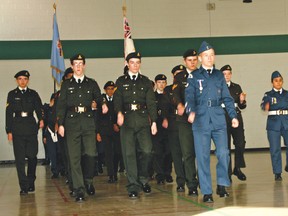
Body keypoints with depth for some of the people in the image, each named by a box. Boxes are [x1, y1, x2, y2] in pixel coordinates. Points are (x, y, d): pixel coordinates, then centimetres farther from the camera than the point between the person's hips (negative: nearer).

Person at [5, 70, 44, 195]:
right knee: (20, 159, -4)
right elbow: (9, 113, 6)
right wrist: (9, 131, -1)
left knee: (32, 156, 0)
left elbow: (38, 108, 5)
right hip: (17, 129, -1)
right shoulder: (12, 94, 9)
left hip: (31, 128, 1)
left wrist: (41, 119, -17)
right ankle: (23, 186, -1)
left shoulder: (33, 94, 12)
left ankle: (31, 182, 20)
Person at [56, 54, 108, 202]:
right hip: (72, 122, 0)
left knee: (91, 153, -9)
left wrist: (103, 104, -10)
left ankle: (88, 181, 18)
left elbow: (98, 98, 14)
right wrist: (60, 124, 0)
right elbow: (61, 105, 8)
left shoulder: (91, 83, 13)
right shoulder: (66, 84, 11)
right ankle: (79, 191, 0)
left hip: (88, 122, 1)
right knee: (74, 157, -4)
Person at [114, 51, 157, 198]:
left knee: (146, 150, -9)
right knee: (129, 153, -3)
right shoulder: (121, 81, 10)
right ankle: (133, 186, 3)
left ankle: (143, 179, 15)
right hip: (127, 120, -1)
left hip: (143, 119, 1)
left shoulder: (146, 81, 13)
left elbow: (151, 102, 8)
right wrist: (119, 113, -22)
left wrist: (154, 121, -1)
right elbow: (117, 99, -2)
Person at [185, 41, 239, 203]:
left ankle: (222, 185, 12)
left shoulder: (219, 75, 14)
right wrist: (191, 111, -23)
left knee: (223, 153, -9)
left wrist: (233, 115, 4)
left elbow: (227, 97, 14)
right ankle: (207, 192, 7)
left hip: (218, 119, 2)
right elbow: (189, 96, -4)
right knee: (203, 156, -2)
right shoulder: (194, 76, 7)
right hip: (201, 120, -2)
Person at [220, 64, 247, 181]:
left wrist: (242, 101, -4)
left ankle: (237, 168, 16)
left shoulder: (237, 87, 14)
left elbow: (242, 106, 16)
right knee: (225, 146, 0)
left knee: (240, 143, -3)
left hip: (236, 116, 3)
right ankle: (228, 172, 9)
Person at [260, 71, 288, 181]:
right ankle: (277, 173, 9)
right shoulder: (268, 95, 5)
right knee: (275, 149, -1)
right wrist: (266, 106, -34)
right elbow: (263, 104, -13)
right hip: (273, 123, -1)